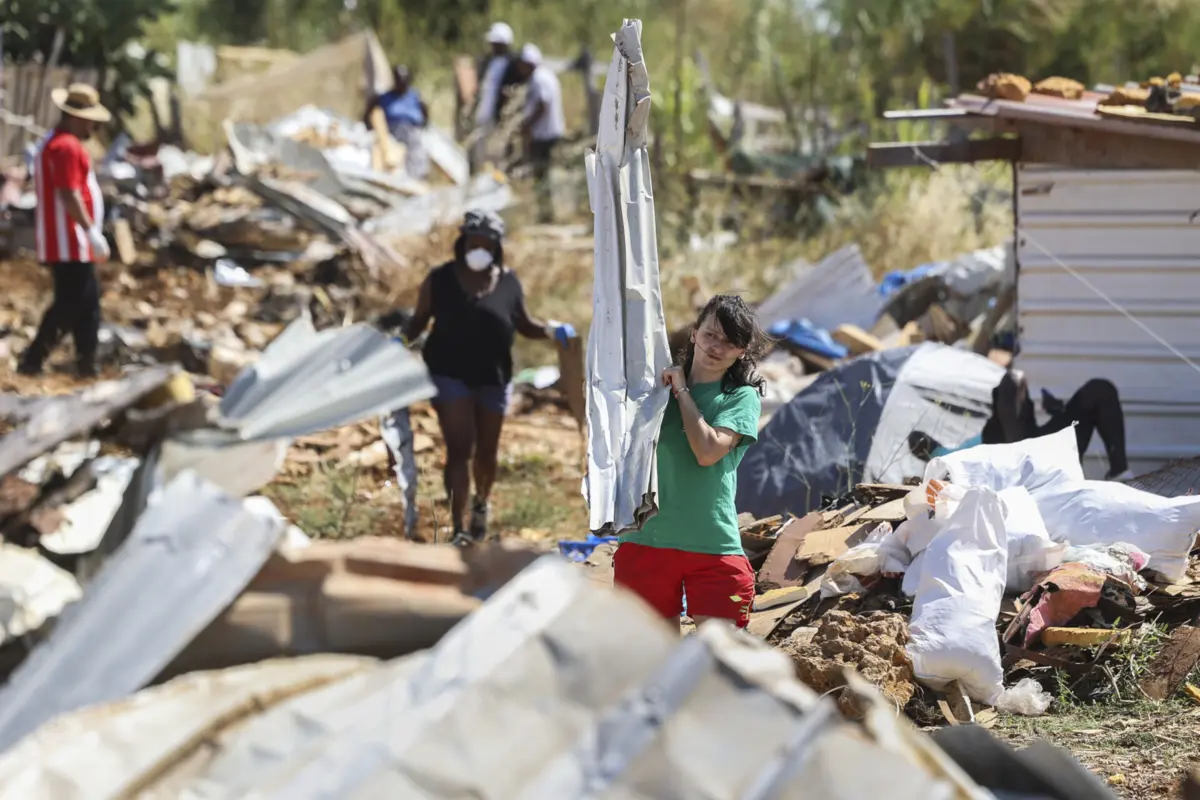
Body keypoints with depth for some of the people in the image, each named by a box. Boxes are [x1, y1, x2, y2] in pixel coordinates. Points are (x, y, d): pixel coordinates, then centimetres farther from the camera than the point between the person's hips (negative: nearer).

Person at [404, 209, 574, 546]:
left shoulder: (508, 282, 0)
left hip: (493, 378, 3)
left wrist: (551, 329, -11)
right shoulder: (441, 279, -6)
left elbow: (524, 325, 7)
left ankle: (480, 506, 45)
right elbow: (418, 321, -1)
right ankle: (458, 528, -13)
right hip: (451, 375, -3)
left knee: (486, 452, 15)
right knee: (459, 450, -13)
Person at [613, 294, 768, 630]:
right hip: (647, 539, 3)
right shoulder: (660, 383, 10)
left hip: (713, 543, -3)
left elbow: (708, 451, -16)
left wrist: (682, 391, -7)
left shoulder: (741, 397, 0)